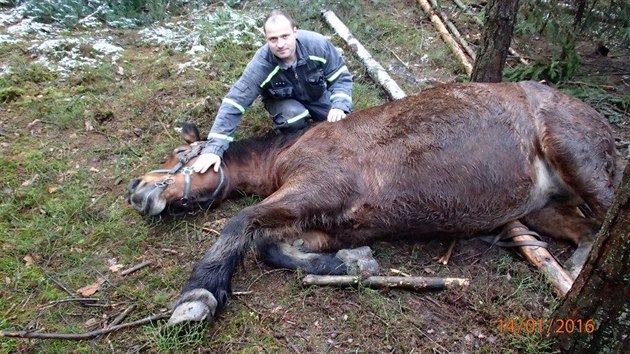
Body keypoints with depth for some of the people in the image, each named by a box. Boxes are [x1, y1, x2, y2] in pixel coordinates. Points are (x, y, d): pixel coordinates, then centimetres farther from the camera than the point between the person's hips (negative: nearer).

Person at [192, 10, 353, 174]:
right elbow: (233, 104, -36)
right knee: (294, 118, -33)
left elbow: (341, 77, -19)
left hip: (317, 95, 3)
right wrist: (214, 148, -43)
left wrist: (339, 106, -38)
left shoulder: (318, 44, -33)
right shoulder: (260, 65, -36)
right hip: (283, 100, -2)